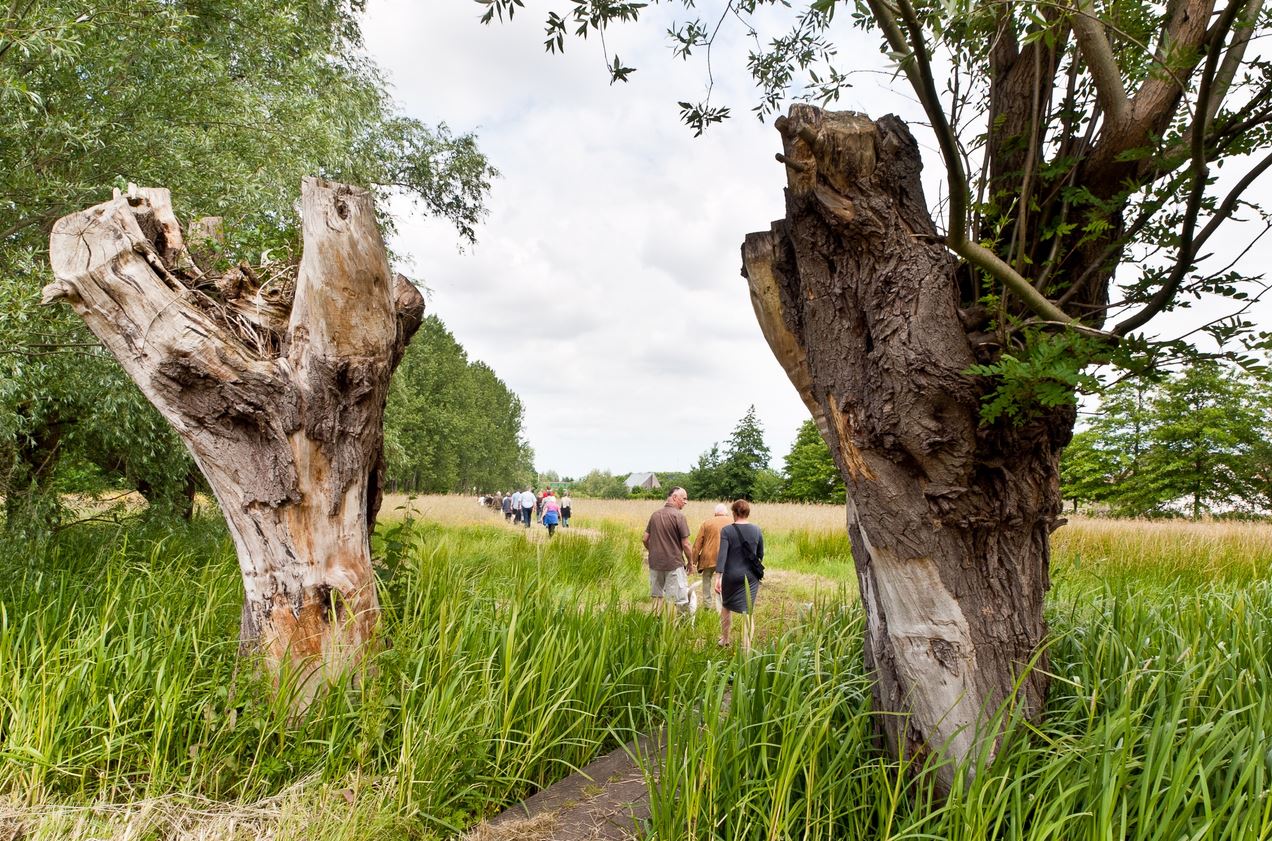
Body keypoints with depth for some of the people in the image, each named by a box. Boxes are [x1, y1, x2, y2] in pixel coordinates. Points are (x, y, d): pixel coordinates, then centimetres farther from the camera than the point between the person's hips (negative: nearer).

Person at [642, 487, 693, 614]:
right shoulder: (678, 515, -12)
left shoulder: (655, 514, 6)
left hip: (655, 563, 6)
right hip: (674, 563, -6)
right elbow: (685, 544, -12)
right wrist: (690, 562, 2)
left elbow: (645, 539, 10)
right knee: (679, 599, 0)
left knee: (657, 597, 16)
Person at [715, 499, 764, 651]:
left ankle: (724, 639, 34)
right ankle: (746, 648, -1)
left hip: (731, 576, -1)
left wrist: (718, 577, -21)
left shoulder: (727, 530, -9)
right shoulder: (756, 530, 0)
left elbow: (722, 554, -18)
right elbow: (760, 554, 9)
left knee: (726, 607, 21)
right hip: (750, 576, 1)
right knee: (748, 611, 3)